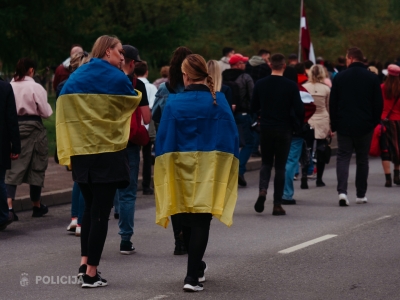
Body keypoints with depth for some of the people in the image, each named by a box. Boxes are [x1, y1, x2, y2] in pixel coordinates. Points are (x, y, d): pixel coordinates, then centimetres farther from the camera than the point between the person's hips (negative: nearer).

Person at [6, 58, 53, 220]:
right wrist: (48, 108, 10)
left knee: (14, 166, 3)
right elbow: (45, 112, -10)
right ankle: (36, 206, 24)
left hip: (13, 126, 3)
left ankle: (9, 205, -16)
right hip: (32, 127, -3)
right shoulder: (35, 88, -12)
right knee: (36, 166, 13)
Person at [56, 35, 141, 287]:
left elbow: (64, 112, 7)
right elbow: (134, 101, 10)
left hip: (81, 153, 5)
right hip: (108, 153, -5)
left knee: (90, 207, 19)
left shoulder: (75, 78, 8)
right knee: (101, 212, -3)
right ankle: (91, 273, -4)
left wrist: (67, 152, 10)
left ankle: (84, 263, 14)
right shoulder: (116, 78, -6)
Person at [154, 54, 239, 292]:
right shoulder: (218, 101, -5)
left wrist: (164, 171, 4)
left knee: (188, 220, 18)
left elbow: (164, 139, -5)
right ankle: (193, 276, -11)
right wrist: (229, 171, 5)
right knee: (201, 221, -2)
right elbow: (231, 137, -3)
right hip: (210, 169, -1)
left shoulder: (174, 102, -6)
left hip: (181, 169, 1)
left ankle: (197, 267, 34)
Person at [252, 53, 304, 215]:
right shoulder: (291, 86, -9)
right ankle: (277, 204, 5)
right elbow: (299, 110, -10)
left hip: (265, 129, 2)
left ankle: (262, 190, -12)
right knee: (280, 167, 6)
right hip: (284, 130, -2)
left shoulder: (260, 84, -2)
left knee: (266, 163, 16)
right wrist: (297, 125, 7)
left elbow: (254, 108, 5)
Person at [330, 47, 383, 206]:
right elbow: (378, 103, 1)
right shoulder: (372, 78, -1)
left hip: (344, 126, -1)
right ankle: (361, 195, 15)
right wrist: (375, 122, 13)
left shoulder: (340, 77, -2)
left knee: (343, 157, 1)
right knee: (362, 159, 12)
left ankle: (342, 191, -18)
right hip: (365, 126, 1)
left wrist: (334, 124, 8)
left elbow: (332, 103, 0)